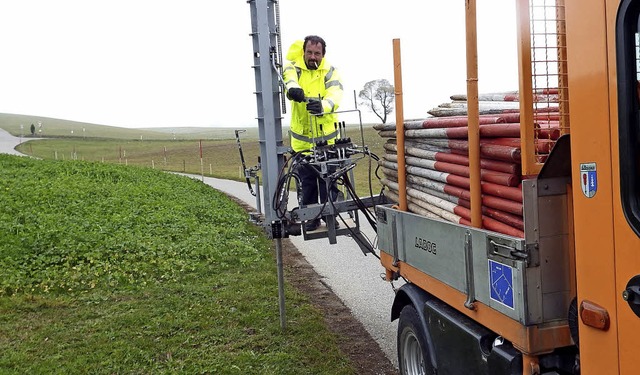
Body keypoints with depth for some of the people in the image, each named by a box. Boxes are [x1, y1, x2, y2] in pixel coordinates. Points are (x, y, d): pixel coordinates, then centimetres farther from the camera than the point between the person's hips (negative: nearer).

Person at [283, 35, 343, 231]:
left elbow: (335, 95, -21)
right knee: (307, 179, 9)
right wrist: (292, 88, -52)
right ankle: (312, 216, 21)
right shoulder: (295, 67, -1)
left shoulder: (330, 71, -3)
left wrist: (323, 106, -45)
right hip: (302, 137, 1)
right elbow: (289, 77, -27)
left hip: (326, 136, -1)